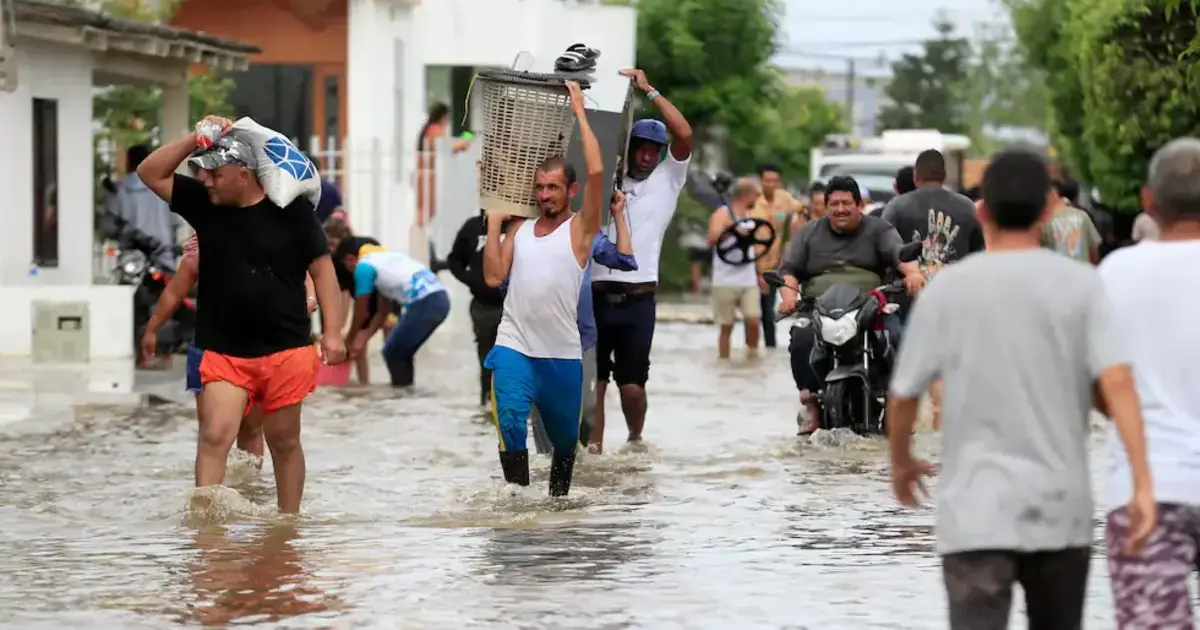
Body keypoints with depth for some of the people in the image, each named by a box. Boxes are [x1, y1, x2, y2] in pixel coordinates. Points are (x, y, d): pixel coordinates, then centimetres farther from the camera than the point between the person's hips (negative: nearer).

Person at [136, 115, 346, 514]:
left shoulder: (290, 210, -5)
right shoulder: (202, 203, 4)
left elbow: (321, 268, -3)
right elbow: (150, 174, 2)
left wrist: (332, 333, -9)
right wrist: (198, 138, -9)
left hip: (286, 349, -2)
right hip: (223, 352, 2)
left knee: (284, 441, 10)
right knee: (214, 437, -14)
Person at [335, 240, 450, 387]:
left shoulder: (364, 266, 1)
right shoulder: (384, 258, 27)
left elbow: (360, 313, 10)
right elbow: (383, 311, 30)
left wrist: (349, 342, 25)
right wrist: (363, 339, 31)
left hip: (424, 303, -9)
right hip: (440, 298, 9)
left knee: (392, 353, 3)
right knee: (401, 353, 20)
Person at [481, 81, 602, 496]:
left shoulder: (580, 228, -2)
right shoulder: (520, 229, 10)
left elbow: (596, 171, -16)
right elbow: (493, 277, -1)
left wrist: (579, 111, -11)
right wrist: (494, 219, 0)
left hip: (562, 354, -1)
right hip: (514, 347, 1)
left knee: (564, 436, 14)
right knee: (510, 424, -16)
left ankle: (558, 497, 35)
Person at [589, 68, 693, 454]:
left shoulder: (667, 180, 8)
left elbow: (684, 134, -4)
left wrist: (649, 91, -4)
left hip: (637, 300, -2)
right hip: (596, 295, 2)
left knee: (632, 383, 0)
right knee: (592, 378, 0)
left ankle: (635, 439, 23)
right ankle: (594, 446, 6)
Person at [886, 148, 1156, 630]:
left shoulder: (946, 288, 0)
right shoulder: (1080, 284, -1)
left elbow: (903, 394, 4)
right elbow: (1115, 381, -12)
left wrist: (902, 462, 23)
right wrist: (1142, 482, -14)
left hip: (977, 508, -2)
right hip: (1061, 506, 2)